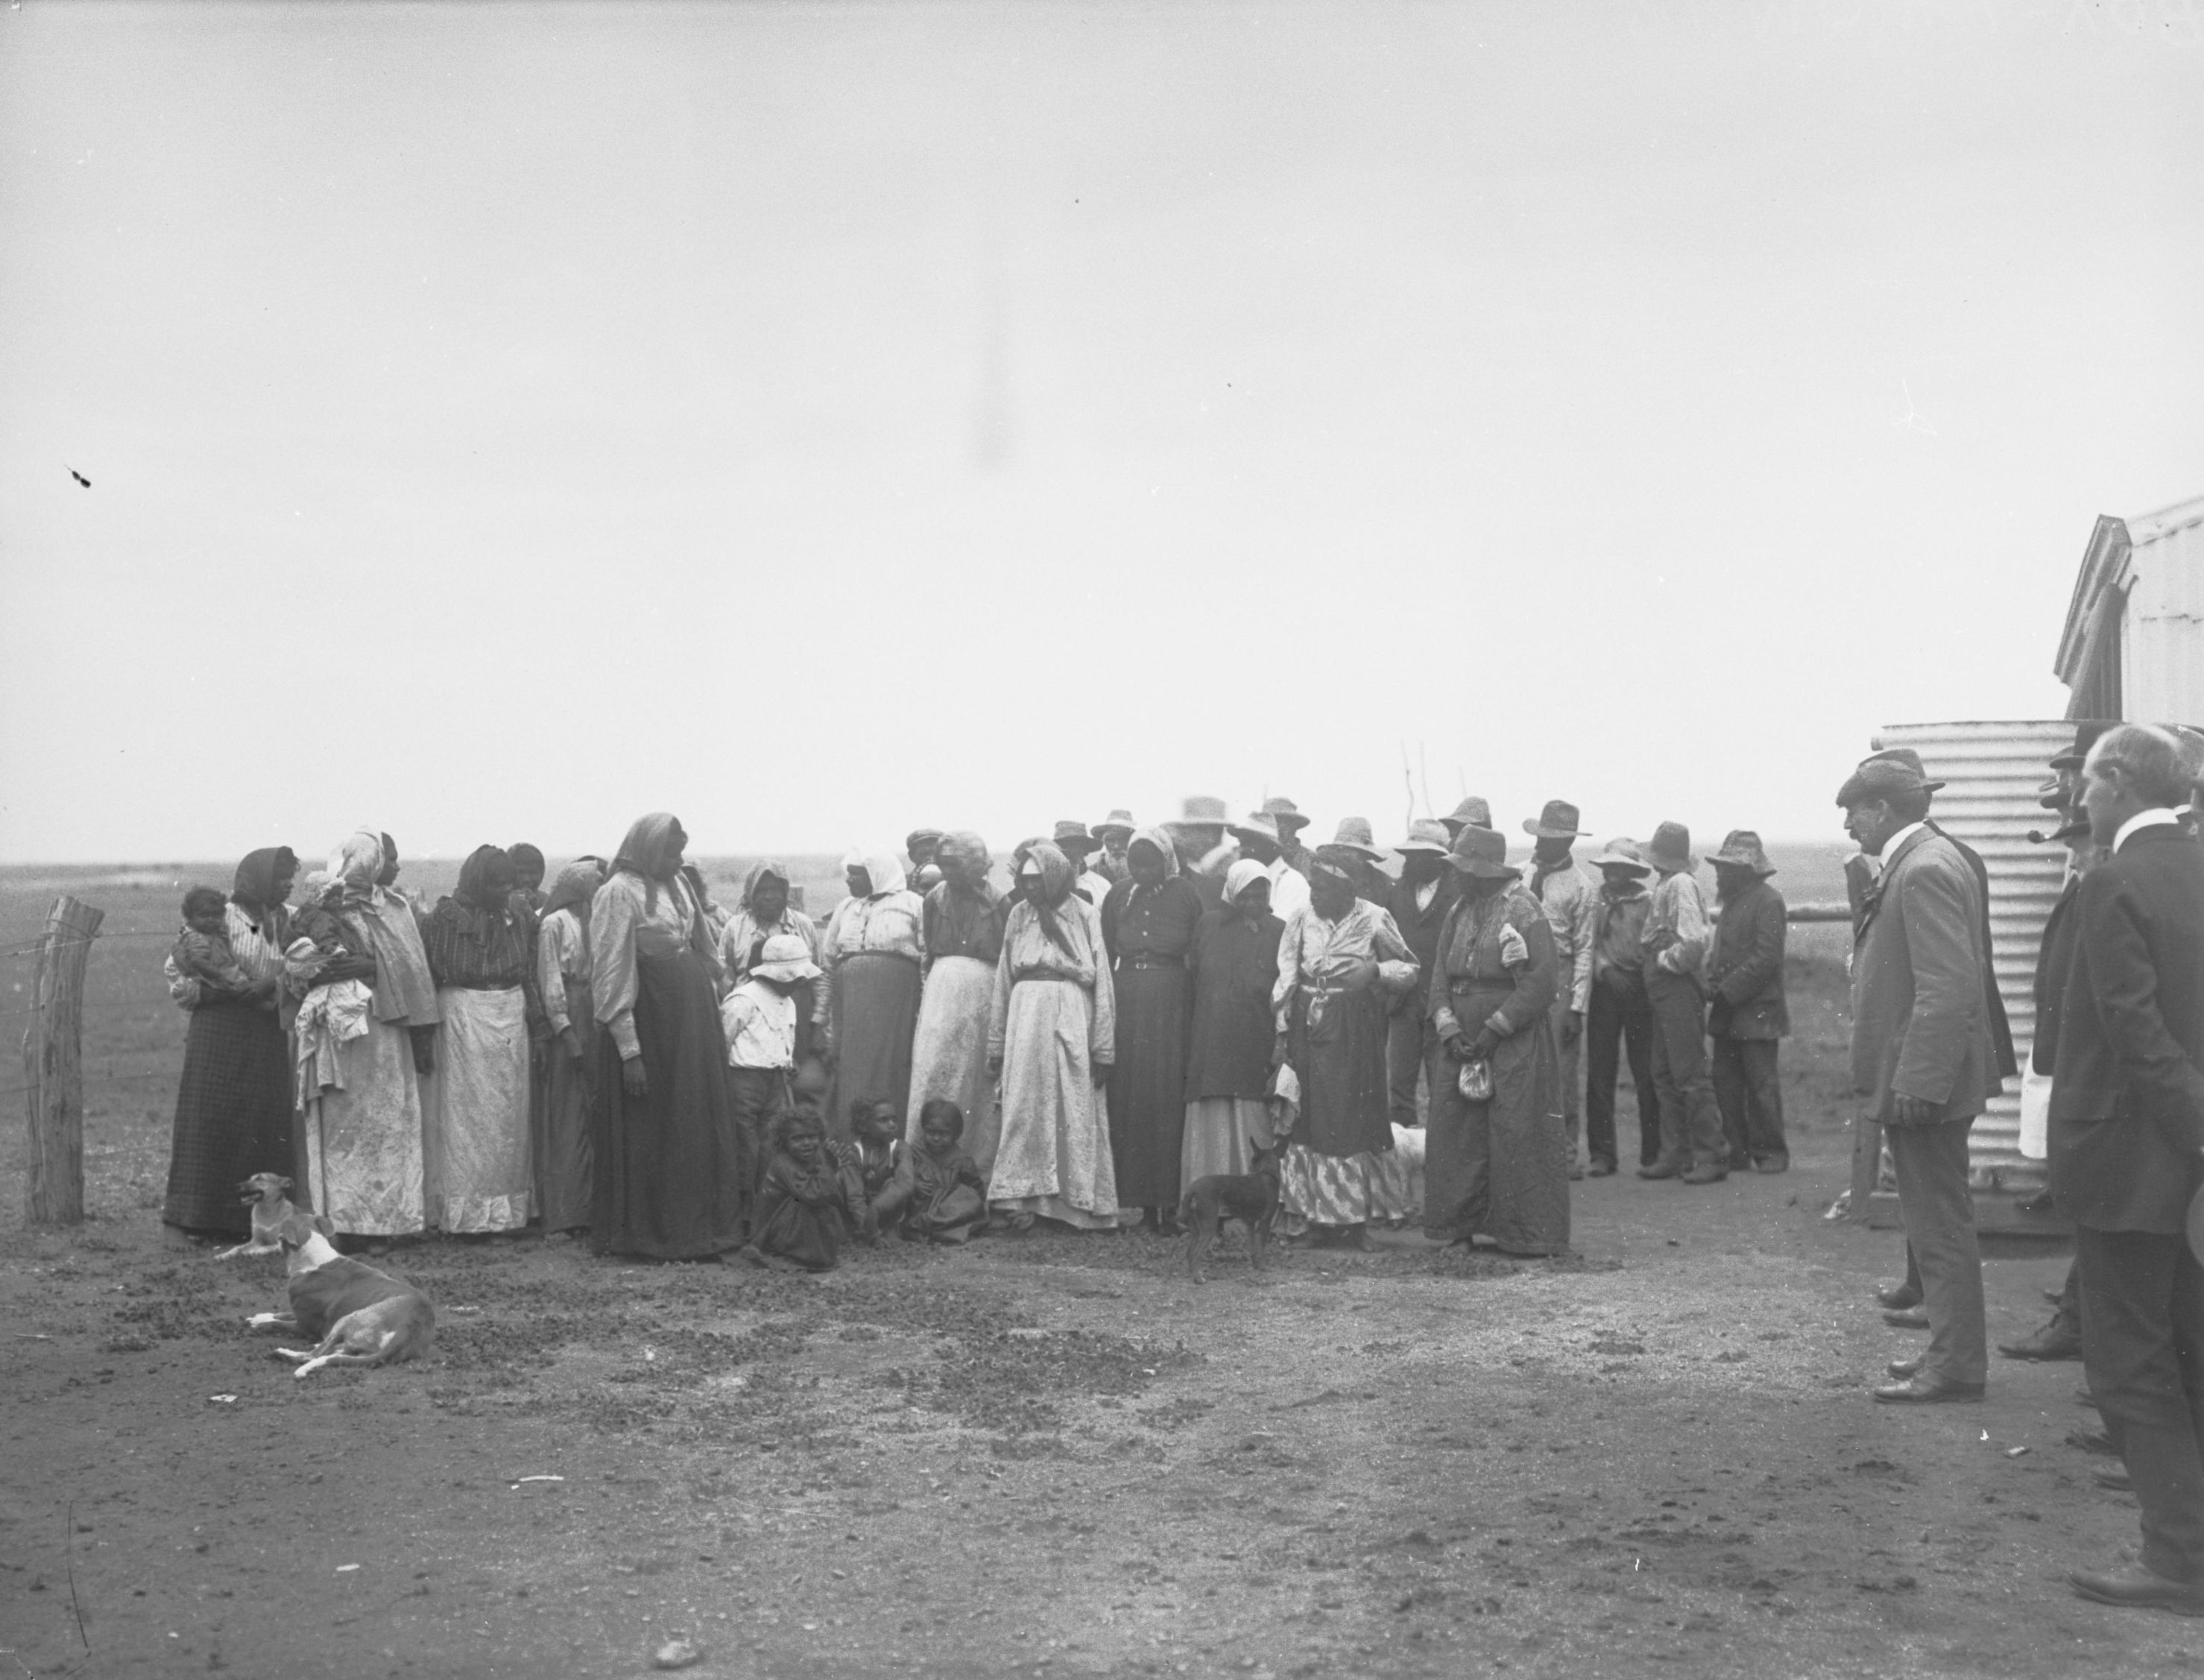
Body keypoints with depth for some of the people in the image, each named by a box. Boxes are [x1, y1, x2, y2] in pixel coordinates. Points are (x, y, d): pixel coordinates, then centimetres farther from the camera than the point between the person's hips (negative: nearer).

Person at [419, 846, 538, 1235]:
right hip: (462, 1023, -5)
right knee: (466, 1114, -1)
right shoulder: (444, 919, -7)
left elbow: (532, 976, 11)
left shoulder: (519, 919, 6)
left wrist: (534, 1014, 0)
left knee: (509, 1115, 8)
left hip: (511, 1023, 5)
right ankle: (466, 1211, 5)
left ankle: (508, 1208, 15)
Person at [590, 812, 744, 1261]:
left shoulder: (678, 884, 10)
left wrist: (714, 1014, 10)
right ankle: (649, 1233, 13)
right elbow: (610, 976, -14)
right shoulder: (619, 893, -12)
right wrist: (629, 1051, -18)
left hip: (695, 1016, 7)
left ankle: (700, 1230, 21)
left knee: (703, 1126, 11)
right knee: (653, 1133, 2)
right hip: (651, 1020, -7)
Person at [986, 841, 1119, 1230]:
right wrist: (996, 1044, 10)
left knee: (1075, 1110, 1)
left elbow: (1102, 982, 0)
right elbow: (1003, 981, 14)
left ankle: (1079, 1205, 8)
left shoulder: (1085, 915, 2)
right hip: (1026, 1014, 2)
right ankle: (1023, 1198, -1)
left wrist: (1104, 1048, -5)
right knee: (1024, 1107, -2)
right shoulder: (1018, 915, 11)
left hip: (1072, 1016, -2)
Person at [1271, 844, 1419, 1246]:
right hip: (1307, 1027, 3)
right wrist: (1281, 1032, 4)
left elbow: (1410, 969, 6)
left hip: (1354, 1028, -3)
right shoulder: (1303, 917, 4)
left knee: (1351, 1119, -1)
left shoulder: (1374, 919, -3)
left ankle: (1352, 1219, 7)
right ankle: (1315, 1216, 11)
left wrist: (1377, 970, -13)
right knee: (1306, 1119, 3)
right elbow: (1286, 977, 8)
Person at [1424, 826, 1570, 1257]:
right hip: (1462, 1041, 6)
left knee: (1517, 1136, -4)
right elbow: (1441, 975, 10)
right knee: (1454, 1133, 5)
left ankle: (1527, 1233, 5)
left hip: (1515, 1043, -6)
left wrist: (1494, 1029, -15)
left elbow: (1543, 983, -14)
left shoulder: (1524, 912, -9)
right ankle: (1460, 1227, 14)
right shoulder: (1459, 912, 12)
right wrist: (1450, 1029, -5)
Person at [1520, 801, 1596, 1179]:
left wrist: (1578, 1005, -11)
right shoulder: (1525, 875, 11)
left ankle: (1565, 1154, 7)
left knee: (1561, 1072, -1)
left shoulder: (1582, 888, -4)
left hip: (1559, 975, -4)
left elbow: (1584, 950, -6)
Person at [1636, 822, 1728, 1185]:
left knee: (1691, 1076, -6)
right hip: (1663, 991, 10)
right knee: (1664, 1076, 12)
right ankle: (1676, 1155, 19)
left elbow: (1694, 941, -23)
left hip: (1679, 988, -10)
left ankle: (1712, 1157, 0)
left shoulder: (1681, 884, -14)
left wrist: (1664, 959, -11)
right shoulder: (1665, 885, 13)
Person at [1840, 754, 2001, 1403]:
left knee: (1941, 1227, -2)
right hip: (1918, 1078, 10)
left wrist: (1917, 1082, -25)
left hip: (1926, 1080, -10)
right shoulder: (1917, 863, 13)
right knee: (1937, 1223, 17)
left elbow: (1948, 988, -24)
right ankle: (1951, 1349, 27)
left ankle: (1956, 1367, 6)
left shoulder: (1926, 869, -18)